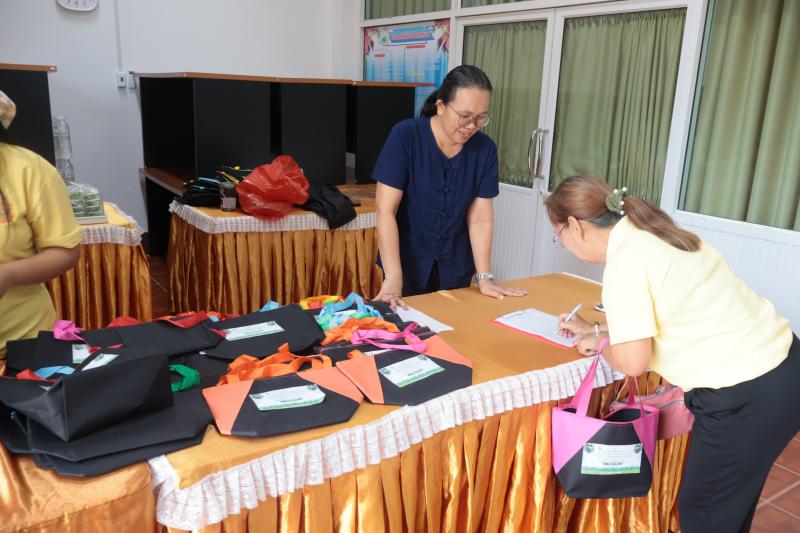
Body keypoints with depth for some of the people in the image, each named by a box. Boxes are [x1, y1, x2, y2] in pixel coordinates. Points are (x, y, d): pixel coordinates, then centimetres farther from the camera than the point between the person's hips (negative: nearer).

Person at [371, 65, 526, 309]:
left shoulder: (485, 149, -6)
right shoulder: (405, 136, -16)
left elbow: (480, 217, -5)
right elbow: (385, 210, -19)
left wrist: (485, 277, -11)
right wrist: (393, 277, -25)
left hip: (456, 269, 3)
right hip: (408, 263, -3)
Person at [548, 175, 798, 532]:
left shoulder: (625, 261, -19)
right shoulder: (650, 234, 9)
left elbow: (632, 361, -19)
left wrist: (599, 343, 0)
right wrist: (596, 329, 22)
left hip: (747, 397, -9)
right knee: (729, 504, 24)